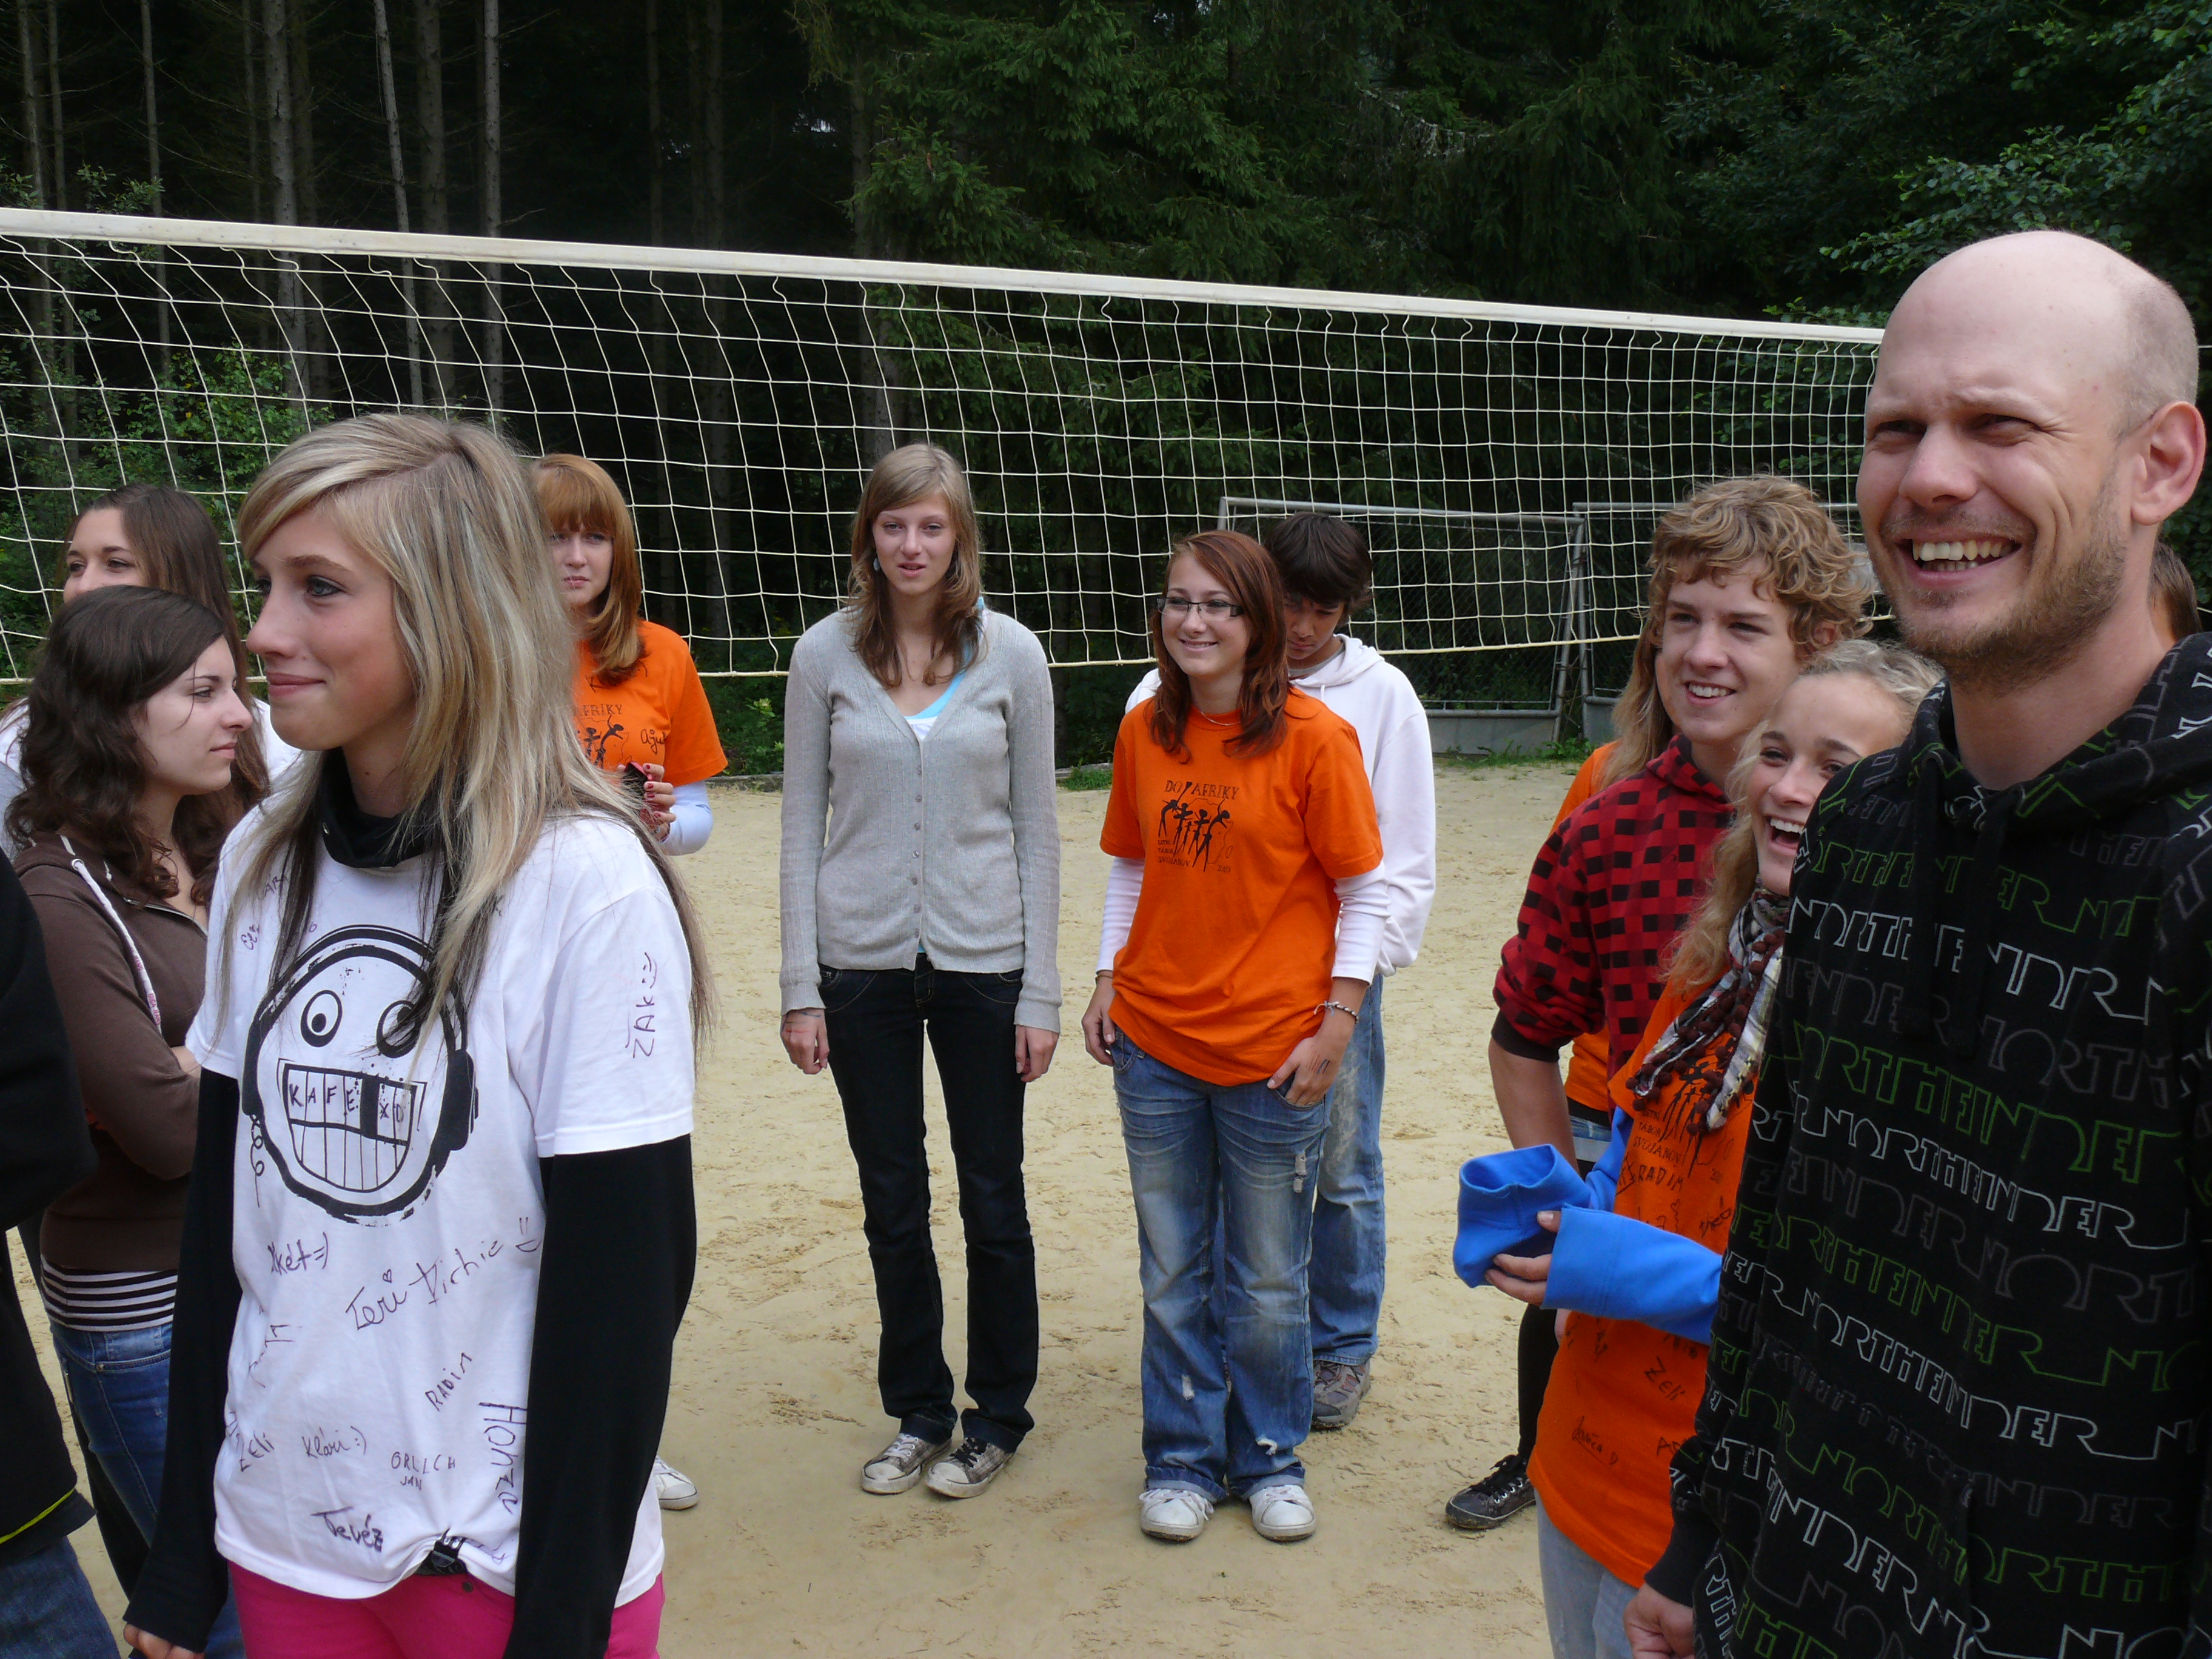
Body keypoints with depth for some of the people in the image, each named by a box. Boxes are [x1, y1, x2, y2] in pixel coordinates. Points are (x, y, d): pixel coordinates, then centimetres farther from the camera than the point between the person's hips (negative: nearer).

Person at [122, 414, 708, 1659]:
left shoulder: (586, 883, -18)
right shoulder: (263, 864, -1)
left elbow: (624, 1284, -16)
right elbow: (223, 1217, 4)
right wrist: (183, 1557, 7)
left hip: (507, 1553, -5)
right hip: (282, 1531, 5)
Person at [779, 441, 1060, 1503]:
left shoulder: (1011, 655, -1)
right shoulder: (826, 654, 0)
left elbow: (1035, 829, 1)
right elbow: (802, 824, 3)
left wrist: (1040, 992, -2)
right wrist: (801, 987, -2)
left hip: (983, 959, -1)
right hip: (863, 963, 1)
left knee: (993, 1198, 8)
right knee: (891, 1203, 11)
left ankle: (998, 1417, 26)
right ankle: (916, 1413, 29)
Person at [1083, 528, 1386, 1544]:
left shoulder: (1313, 736, -10)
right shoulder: (1144, 731, 4)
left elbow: (1365, 892, -6)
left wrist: (1337, 1023, -11)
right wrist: (1109, 979, 6)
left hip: (1275, 1051, -4)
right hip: (1156, 1043, 4)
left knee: (1268, 1281, 10)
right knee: (1173, 1273, 14)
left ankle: (1269, 1457, 31)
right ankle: (1183, 1459, 30)